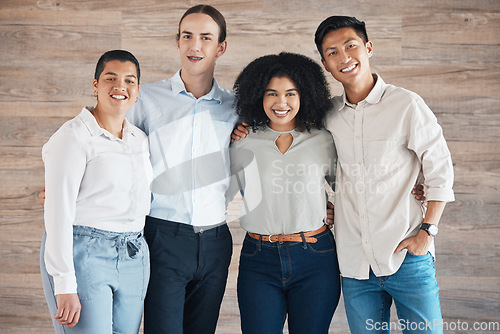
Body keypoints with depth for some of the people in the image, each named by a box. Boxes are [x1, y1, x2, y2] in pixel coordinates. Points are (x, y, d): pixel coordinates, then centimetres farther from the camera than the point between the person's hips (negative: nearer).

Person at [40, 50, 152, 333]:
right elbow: (58, 214, -12)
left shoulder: (141, 139, 12)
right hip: (82, 254, -6)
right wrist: (65, 286, -18)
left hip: (134, 259, 6)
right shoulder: (74, 136, -8)